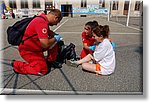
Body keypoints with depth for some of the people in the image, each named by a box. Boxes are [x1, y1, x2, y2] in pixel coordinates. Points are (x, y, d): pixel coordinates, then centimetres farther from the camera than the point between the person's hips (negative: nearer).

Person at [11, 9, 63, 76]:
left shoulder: (44, 19, 3)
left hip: (36, 46, 10)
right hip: (28, 50, -10)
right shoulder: (42, 23, -28)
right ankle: (17, 65, -1)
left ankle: (51, 61, 18)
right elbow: (45, 44, -34)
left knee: (54, 42, 5)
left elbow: (49, 32, 24)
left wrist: (56, 35, 4)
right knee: (43, 70, -12)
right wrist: (55, 38, -15)